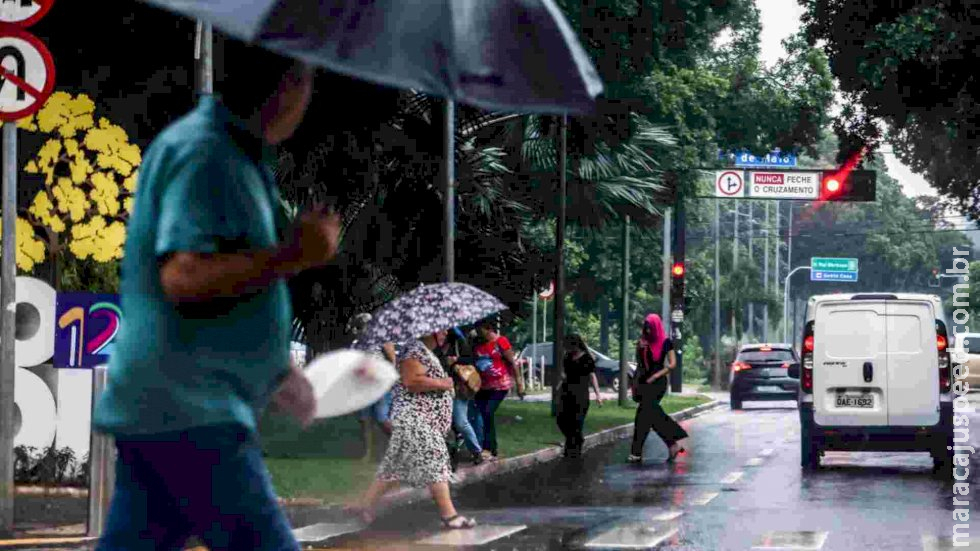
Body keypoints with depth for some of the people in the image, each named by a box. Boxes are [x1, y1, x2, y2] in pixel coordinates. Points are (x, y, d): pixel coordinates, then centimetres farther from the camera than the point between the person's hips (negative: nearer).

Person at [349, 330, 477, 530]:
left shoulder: (427, 352, 19)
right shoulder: (415, 349, -14)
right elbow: (411, 381, -24)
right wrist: (441, 383, -17)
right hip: (415, 418, -11)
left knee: (396, 467, 13)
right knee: (435, 465, -10)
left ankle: (366, 505, 16)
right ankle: (449, 515, -9)